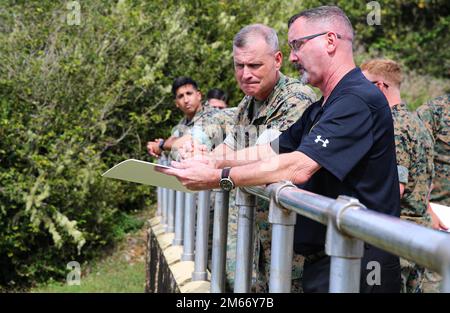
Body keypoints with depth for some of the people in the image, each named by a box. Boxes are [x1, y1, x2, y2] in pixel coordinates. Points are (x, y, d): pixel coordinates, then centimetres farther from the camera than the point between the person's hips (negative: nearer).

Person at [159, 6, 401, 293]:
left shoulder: (357, 99, -18)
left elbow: (298, 167, -26)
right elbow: (272, 151, 17)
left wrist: (217, 178, -20)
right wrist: (216, 161, 4)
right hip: (320, 260, 9)